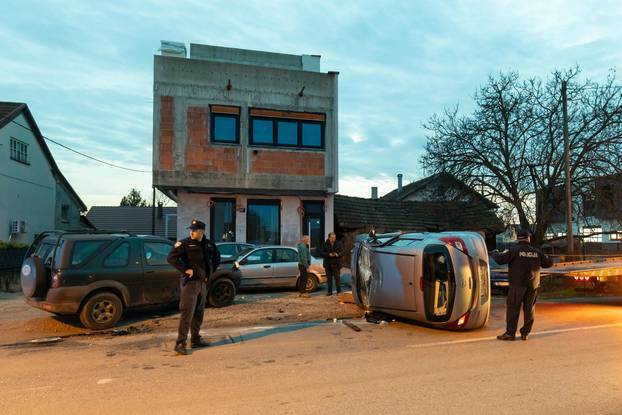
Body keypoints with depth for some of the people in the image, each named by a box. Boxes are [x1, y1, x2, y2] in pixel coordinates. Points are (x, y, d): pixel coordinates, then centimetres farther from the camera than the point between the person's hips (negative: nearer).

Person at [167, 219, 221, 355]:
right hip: (190, 283, -6)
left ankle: (195, 339, 26)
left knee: (199, 313, 14)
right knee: (187, 313, -9)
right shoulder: (184, 243, -9)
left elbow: (217, 257, 24)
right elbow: (171, 257, -19)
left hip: (203, 283, 6)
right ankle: (180, 343, -3)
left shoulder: (209, 245, 7)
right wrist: (185, 269, -20)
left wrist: (210, 271, 15)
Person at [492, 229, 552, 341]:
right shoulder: (536, 252, 6)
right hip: (532, 285, 5)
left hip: (517, 285, -4)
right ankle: (525, 333, 12)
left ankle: (510, 333, 0)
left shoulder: (515, 250, -8)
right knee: (529, 309, 10)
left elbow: (500, 259, -14)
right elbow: (549, 263, 14)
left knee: (513, 308, -1)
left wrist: (495, 253, 5)